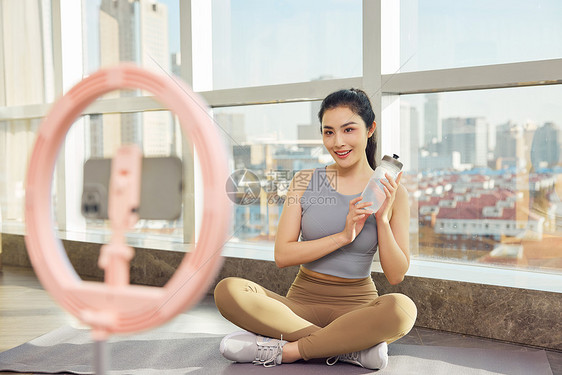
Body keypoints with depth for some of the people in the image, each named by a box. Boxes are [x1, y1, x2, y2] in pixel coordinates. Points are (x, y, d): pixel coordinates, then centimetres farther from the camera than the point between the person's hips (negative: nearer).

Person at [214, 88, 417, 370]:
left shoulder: (390, 192, 0)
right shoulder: (305, 182, 3)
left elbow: (396, 276, -1)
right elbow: (282, 256, -6)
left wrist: (382, 218, -14)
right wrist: (343, 236, -16)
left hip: (357, 304, -1)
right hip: (303, 299, 2)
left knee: (402, 308, -35)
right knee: (228, 291, -26)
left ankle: (283, 351, -22)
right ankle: (351, 347, -22)